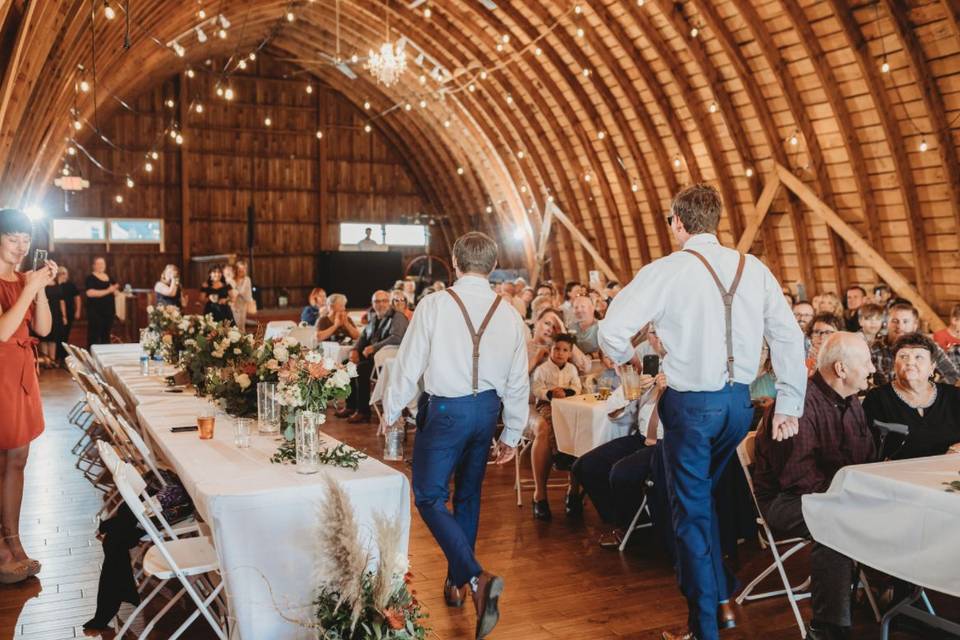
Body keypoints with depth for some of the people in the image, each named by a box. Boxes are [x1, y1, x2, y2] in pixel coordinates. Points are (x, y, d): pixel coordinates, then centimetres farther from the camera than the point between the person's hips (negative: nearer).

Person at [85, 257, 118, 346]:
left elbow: (115, 292, 23)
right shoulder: (91, 278, -5)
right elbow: (90, 293, -21)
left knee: (106, 335, 10)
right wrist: (107, 291, -23)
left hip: (109, 311, 6)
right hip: (95, 312, -6)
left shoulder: (109, 278, 15)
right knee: (94, 336, -7)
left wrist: (115, 289, -1)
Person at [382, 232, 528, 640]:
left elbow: (409, 363, -7)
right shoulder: (509, 315, 2)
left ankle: (476, 577, -15)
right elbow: (518, 382, 5)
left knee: (430, 497, 2)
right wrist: (512, 434, 16)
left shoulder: (435, 304, -10)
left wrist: (391, 412, 7)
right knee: (467, 496, 19)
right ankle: (456, 582, 32)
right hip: (486, 410, 5)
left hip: (445, 409, -5)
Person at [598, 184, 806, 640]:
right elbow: (789, 337, 1)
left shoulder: (666, 271, -11)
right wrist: (789, 405, 6)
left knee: (691, 513, 8)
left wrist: (627, 356, 6)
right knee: (702, 497, 25)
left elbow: (611, 331, -16)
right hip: (740, 401, 5)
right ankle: (722, 599, 32)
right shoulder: (754, 270, 3)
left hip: (690, 404, -5)